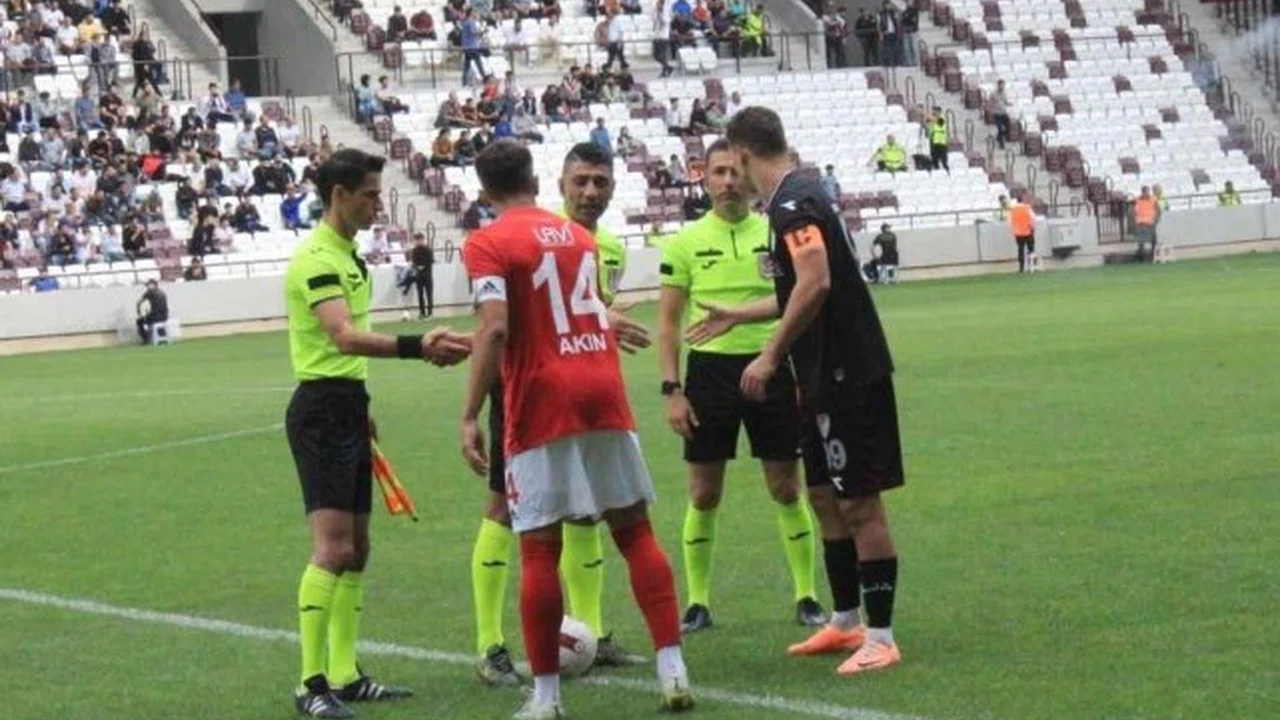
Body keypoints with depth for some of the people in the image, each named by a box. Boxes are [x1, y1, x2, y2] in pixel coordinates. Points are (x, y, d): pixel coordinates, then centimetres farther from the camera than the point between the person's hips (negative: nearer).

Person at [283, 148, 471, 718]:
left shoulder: (347, 254, 15)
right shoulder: (317, 259, -17)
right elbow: (344, 336, -32)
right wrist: (417, 347, -43)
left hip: (347, 404, 10)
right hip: (321, 408, -10)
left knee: (356, 548, 11)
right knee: (333, 548, -15)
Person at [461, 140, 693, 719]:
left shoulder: (488, 245, -5)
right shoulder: (577, 236, 15)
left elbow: (495, 329, -17)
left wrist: (470, 416, -15)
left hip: (541, 407, -5)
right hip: (605, 394, 5)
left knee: (539, 549, 1)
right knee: (636, 532, 9)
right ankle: (673, 671, 5)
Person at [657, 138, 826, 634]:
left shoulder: (776, 235, 3)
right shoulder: (686, 242, 2)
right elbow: (668, 321, 4)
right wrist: (671, 390, -4)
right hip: (710, 367, 0)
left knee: (787, 489, 3)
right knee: (703, 494, 2)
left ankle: (806, 597, 12)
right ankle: (698, 603, 12)